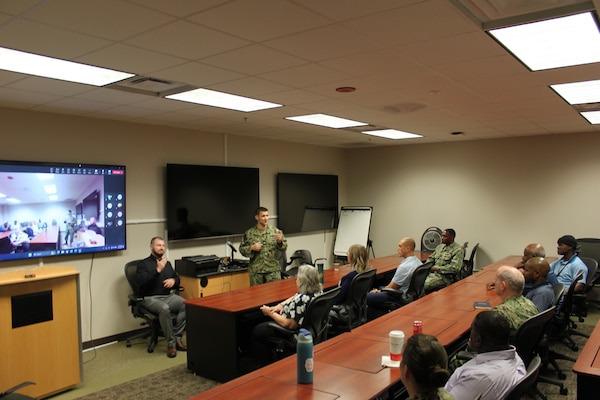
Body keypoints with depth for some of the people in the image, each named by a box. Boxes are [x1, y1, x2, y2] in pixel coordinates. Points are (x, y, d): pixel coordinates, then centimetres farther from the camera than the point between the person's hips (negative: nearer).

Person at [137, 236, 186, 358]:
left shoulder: (167, 263, 20)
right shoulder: (143, 264, 4)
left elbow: (177, 278, 26)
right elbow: (142, 282, -12)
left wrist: (173, 280, 2)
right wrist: (158, 270, -19)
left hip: (168, 296, 5)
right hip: (150, 298, -5)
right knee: (164, 308, -38)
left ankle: (177, 337, -18)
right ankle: (171, 343, -25)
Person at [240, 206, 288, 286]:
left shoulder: (275, 231, 2)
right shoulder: (249, 233, 2)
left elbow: (284, 246, 2)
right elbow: (242, 249, 7)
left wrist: (280, 241, -18)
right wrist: (252, 248, -11)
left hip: (273, 270, 0)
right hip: (256, 271, 0)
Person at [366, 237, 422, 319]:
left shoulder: (404, 266, -26)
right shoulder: (418, 262, 5)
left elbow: (392, 287, -16)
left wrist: (379, 291, 3)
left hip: (401, 298, -10)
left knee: (366, 297, -11)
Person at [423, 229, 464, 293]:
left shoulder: (458, 250, -7)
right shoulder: (439, 247, 18)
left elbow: (455, 268, -18)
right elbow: (431, 258, 27)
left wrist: (437, 268, -15)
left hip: (444, 276, -7)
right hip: (431, 272, 7)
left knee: (424, 285, -31)